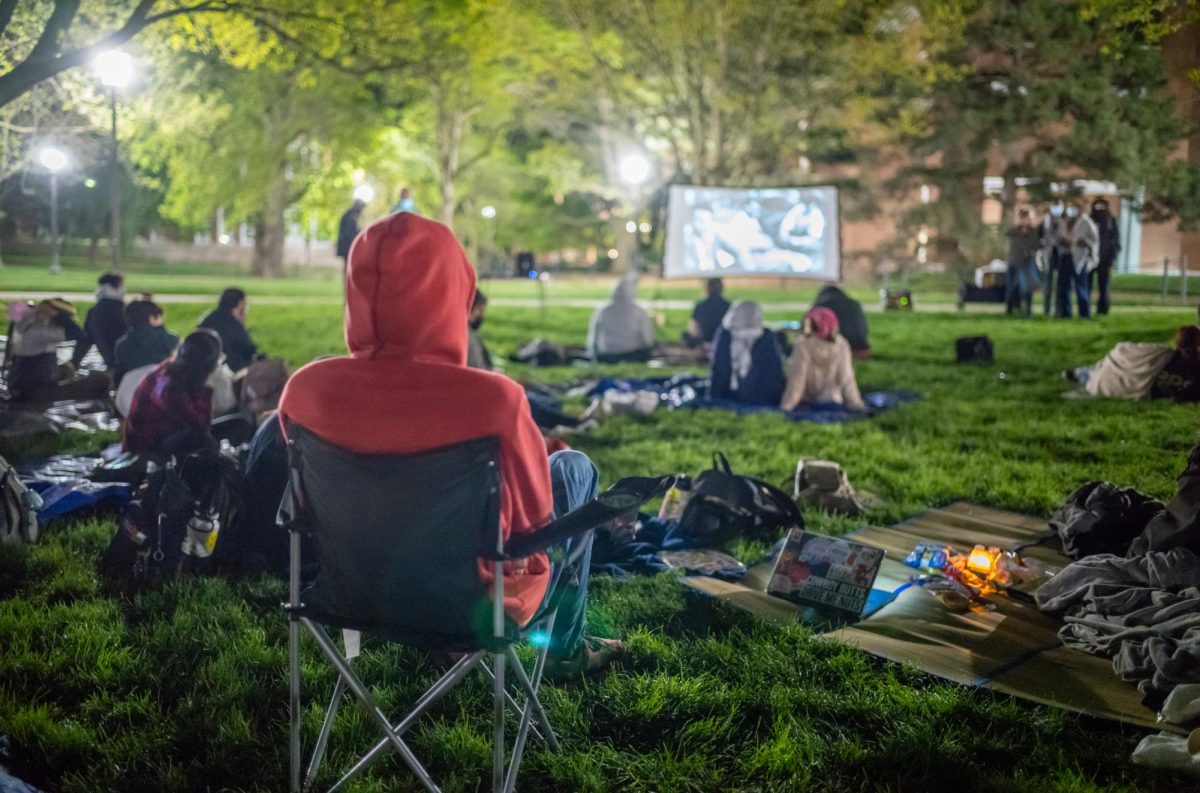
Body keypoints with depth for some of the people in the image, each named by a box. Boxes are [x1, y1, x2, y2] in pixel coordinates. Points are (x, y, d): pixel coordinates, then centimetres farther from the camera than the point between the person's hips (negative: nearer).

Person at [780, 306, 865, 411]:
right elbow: (846, 377, -14)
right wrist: (856, 404, -6)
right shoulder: (842, 345, -16)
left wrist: (786, 406, -15)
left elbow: (797, 378, -23)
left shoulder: (803, 346, -25)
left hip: (806, 400, -4)